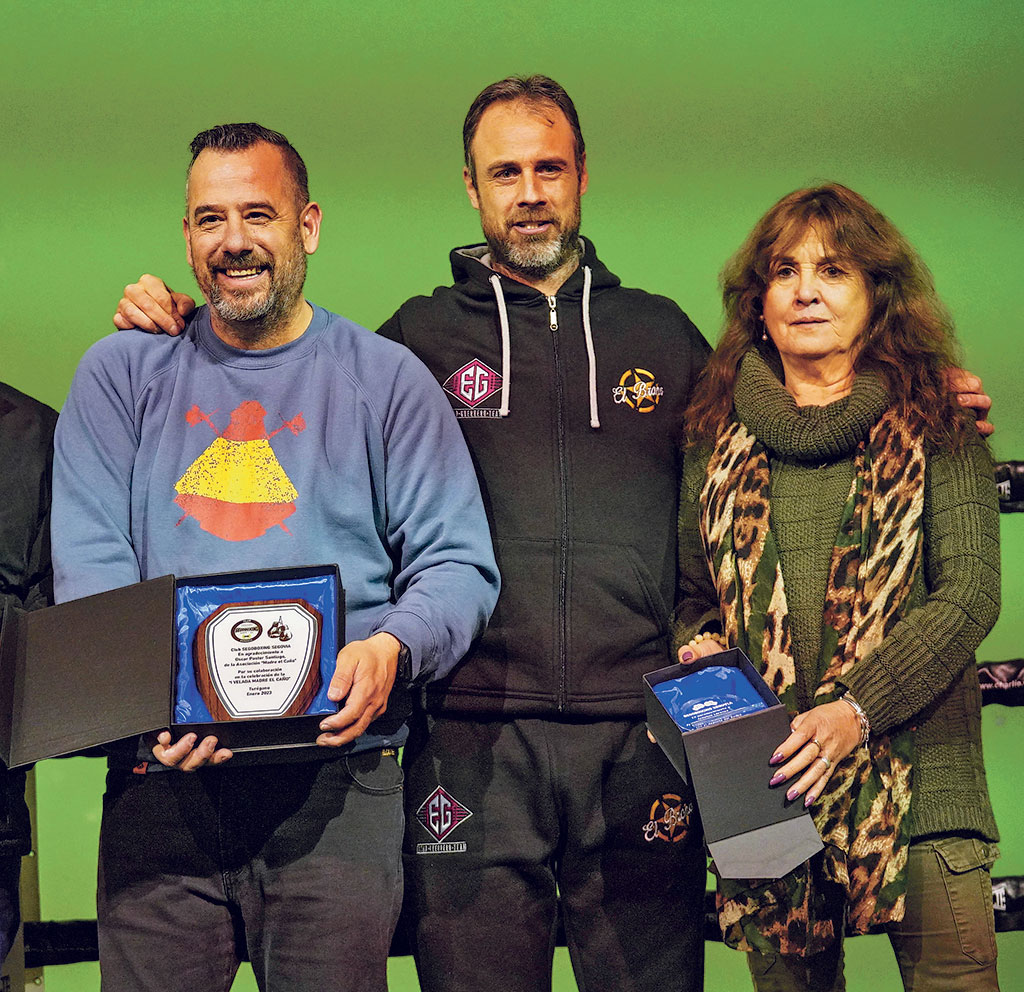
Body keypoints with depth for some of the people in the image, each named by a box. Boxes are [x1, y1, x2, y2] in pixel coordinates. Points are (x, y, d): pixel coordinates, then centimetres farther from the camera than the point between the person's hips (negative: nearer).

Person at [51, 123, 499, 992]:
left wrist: (391, 647, -18)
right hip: (161, 775, 1)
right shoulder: (122, 376, 12)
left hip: (337, 776, -1)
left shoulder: (386, 379, 8)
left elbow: (458, 563, 4)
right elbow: (89, 567, 3)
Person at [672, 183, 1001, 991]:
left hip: (915, 779, -2)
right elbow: (692, 594, 20)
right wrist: (699, 651, -3)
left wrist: (854, 710, -16)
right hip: (765, 786, 2)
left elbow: (968, 593, -5)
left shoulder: (936, 425, 4)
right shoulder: (719, 439, 13)